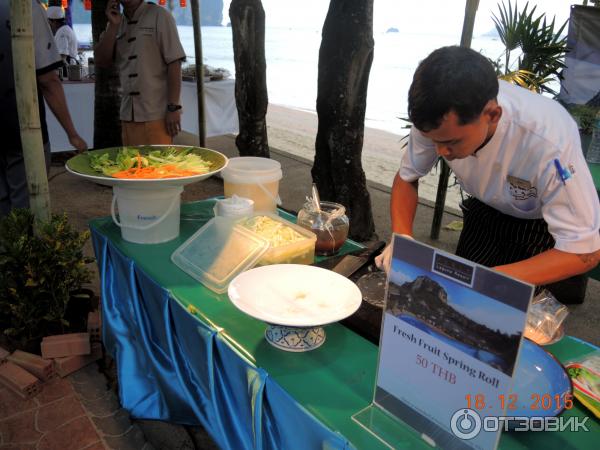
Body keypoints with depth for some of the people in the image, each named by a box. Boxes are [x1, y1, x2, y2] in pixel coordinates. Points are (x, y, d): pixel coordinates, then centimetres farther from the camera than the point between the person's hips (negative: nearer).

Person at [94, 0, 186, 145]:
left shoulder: (159, 16, -2)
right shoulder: (115, 22, 14)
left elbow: (174, 63, -8)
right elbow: (101, 61, 7)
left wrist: (173, 107, -14)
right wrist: (113, 26, -3)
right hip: (128, 115, 5)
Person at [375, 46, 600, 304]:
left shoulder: (549, 142, -41)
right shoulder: (438, 118, -29)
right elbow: (407, 178, -10)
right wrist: (401, 237, -28)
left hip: (545, 220, -3)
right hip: (488, 208, 4)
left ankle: (564, 279, 18)